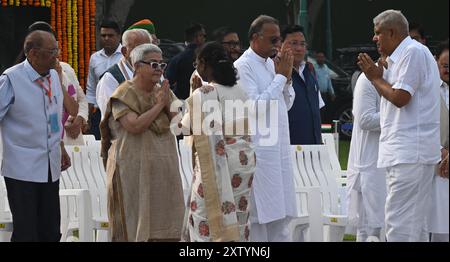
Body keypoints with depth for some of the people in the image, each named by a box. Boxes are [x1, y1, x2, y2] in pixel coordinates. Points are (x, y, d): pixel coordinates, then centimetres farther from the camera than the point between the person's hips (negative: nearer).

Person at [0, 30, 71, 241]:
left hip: (51, 167, 6)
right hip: (22, 169, -6)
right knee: (26, 233, -4)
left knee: (51, 232, 7)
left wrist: (60, 148, 24)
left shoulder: (53, 76, 8)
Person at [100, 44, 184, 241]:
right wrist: (158, 105, -14)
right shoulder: (125, 94, -8)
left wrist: (167, 104, -9)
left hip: (163, 169, 7)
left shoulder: (162, 92, 13)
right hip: (134, 168, -6)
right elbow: (134, 126, -21)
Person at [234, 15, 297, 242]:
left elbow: (286, 104, 17)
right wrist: (280, 76, -12)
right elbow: (255, 105, -19)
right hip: (258, 151, -8)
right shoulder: (243, 66, -10)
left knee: (280, 215, 10)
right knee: (258, 216, -5)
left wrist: (287, 77, 1)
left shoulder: (271, 63, 13)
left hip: (279, 147, 8)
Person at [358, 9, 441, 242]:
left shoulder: (413, 52, -10)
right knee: (414, 223, 11)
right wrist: (379, 74, 14)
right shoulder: (403, 56, 21)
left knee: (399, 223, -14)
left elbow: (400, 97, -16)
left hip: (409, 152, -11)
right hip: (405, 151, 11)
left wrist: (376, 78, -3)